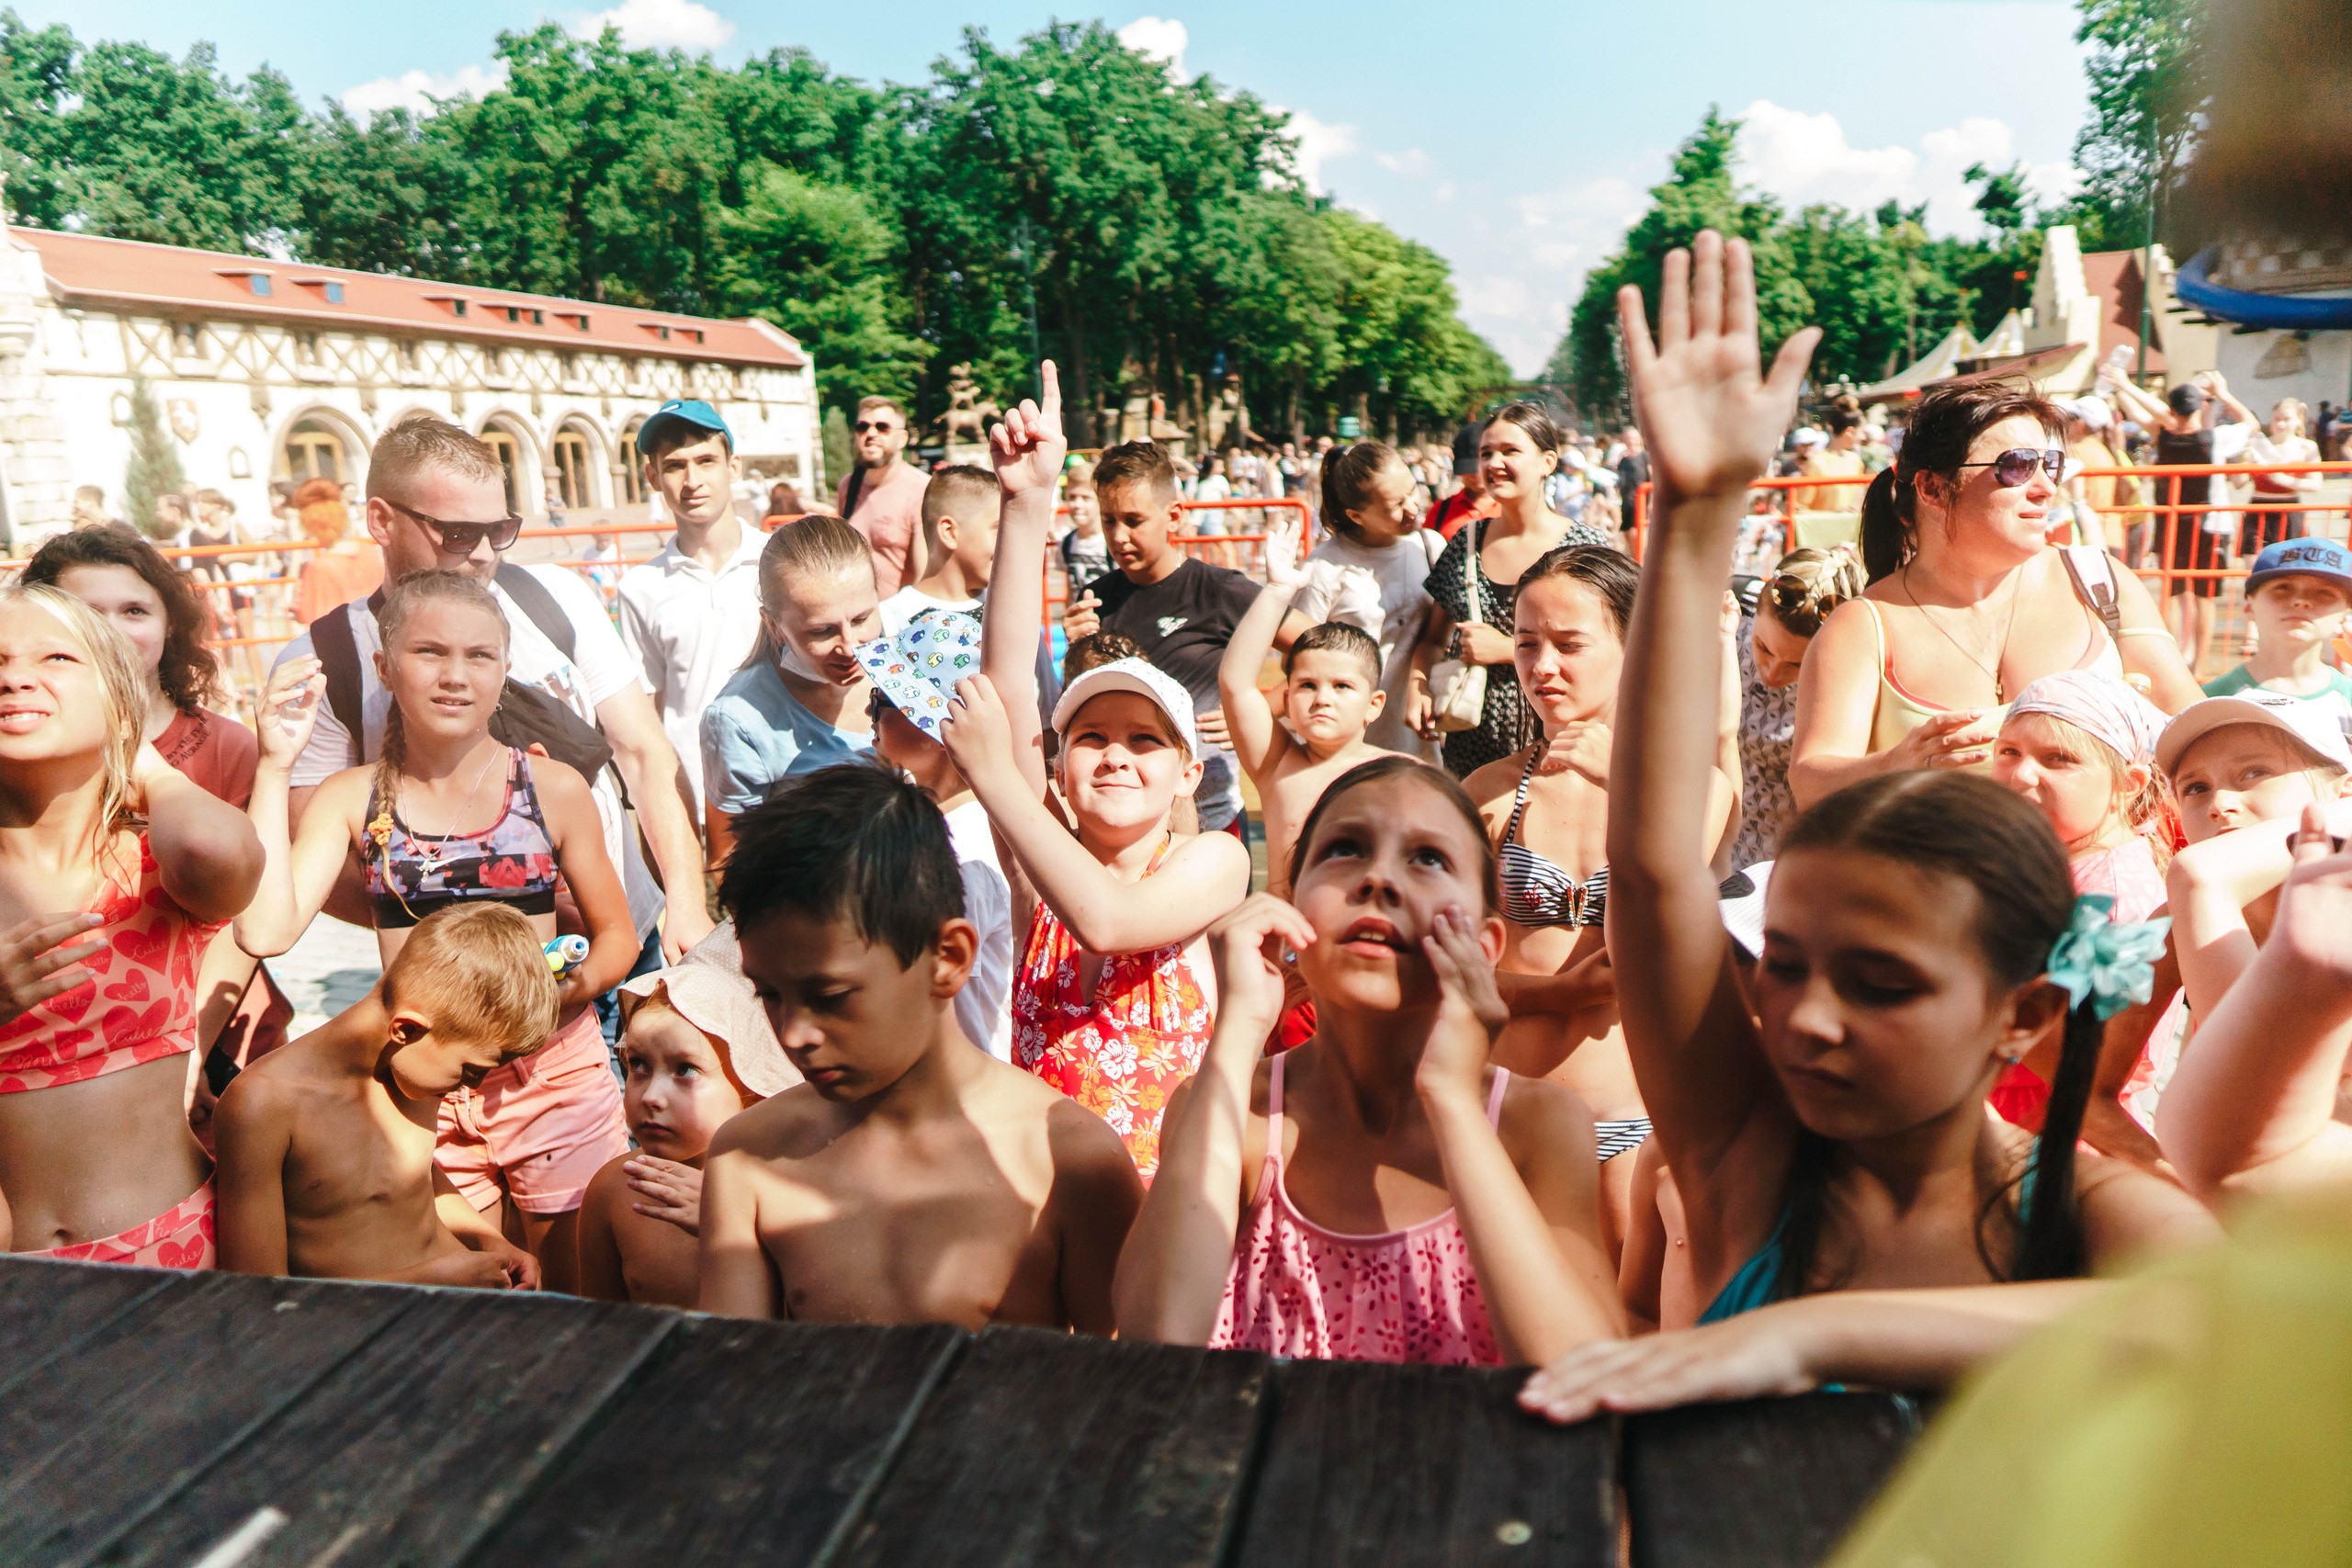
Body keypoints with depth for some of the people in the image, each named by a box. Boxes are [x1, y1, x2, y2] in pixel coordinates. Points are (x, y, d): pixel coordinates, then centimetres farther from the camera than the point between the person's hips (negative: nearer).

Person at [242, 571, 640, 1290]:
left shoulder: (553, 789, -1)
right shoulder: (351, 799, 3)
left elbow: (617, 934, 6)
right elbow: (266, 930, -11)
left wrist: (578, 982, -16)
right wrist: (276, 767, -10)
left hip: (554, 1071, -1)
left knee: (580, 1288, 8)